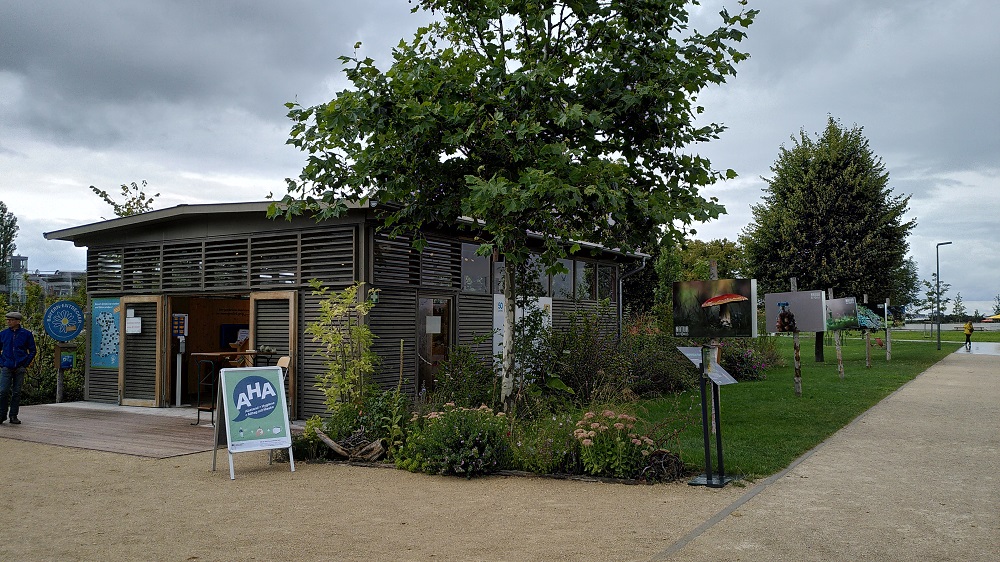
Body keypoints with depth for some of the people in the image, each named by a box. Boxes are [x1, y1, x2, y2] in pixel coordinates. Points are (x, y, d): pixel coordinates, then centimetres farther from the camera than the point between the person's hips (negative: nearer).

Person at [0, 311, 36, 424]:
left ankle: (14, 416, 11)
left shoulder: (26, 334, 2)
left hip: (20, 368, -1)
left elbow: (32, 351, 8)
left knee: (17, 393, 3)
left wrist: (26, 364, 0)